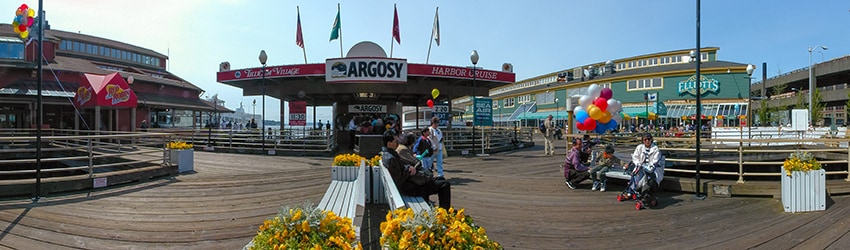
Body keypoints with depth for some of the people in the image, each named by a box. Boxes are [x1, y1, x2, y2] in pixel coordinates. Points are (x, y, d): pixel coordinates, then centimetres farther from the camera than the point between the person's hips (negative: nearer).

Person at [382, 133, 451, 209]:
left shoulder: (386, 154, 6)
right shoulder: (391, 158, -26)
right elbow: (400, 180, -25)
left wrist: (410, 168, -1)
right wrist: (408, 169, -15)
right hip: (409, 188, -11)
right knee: (445, 185, -8)